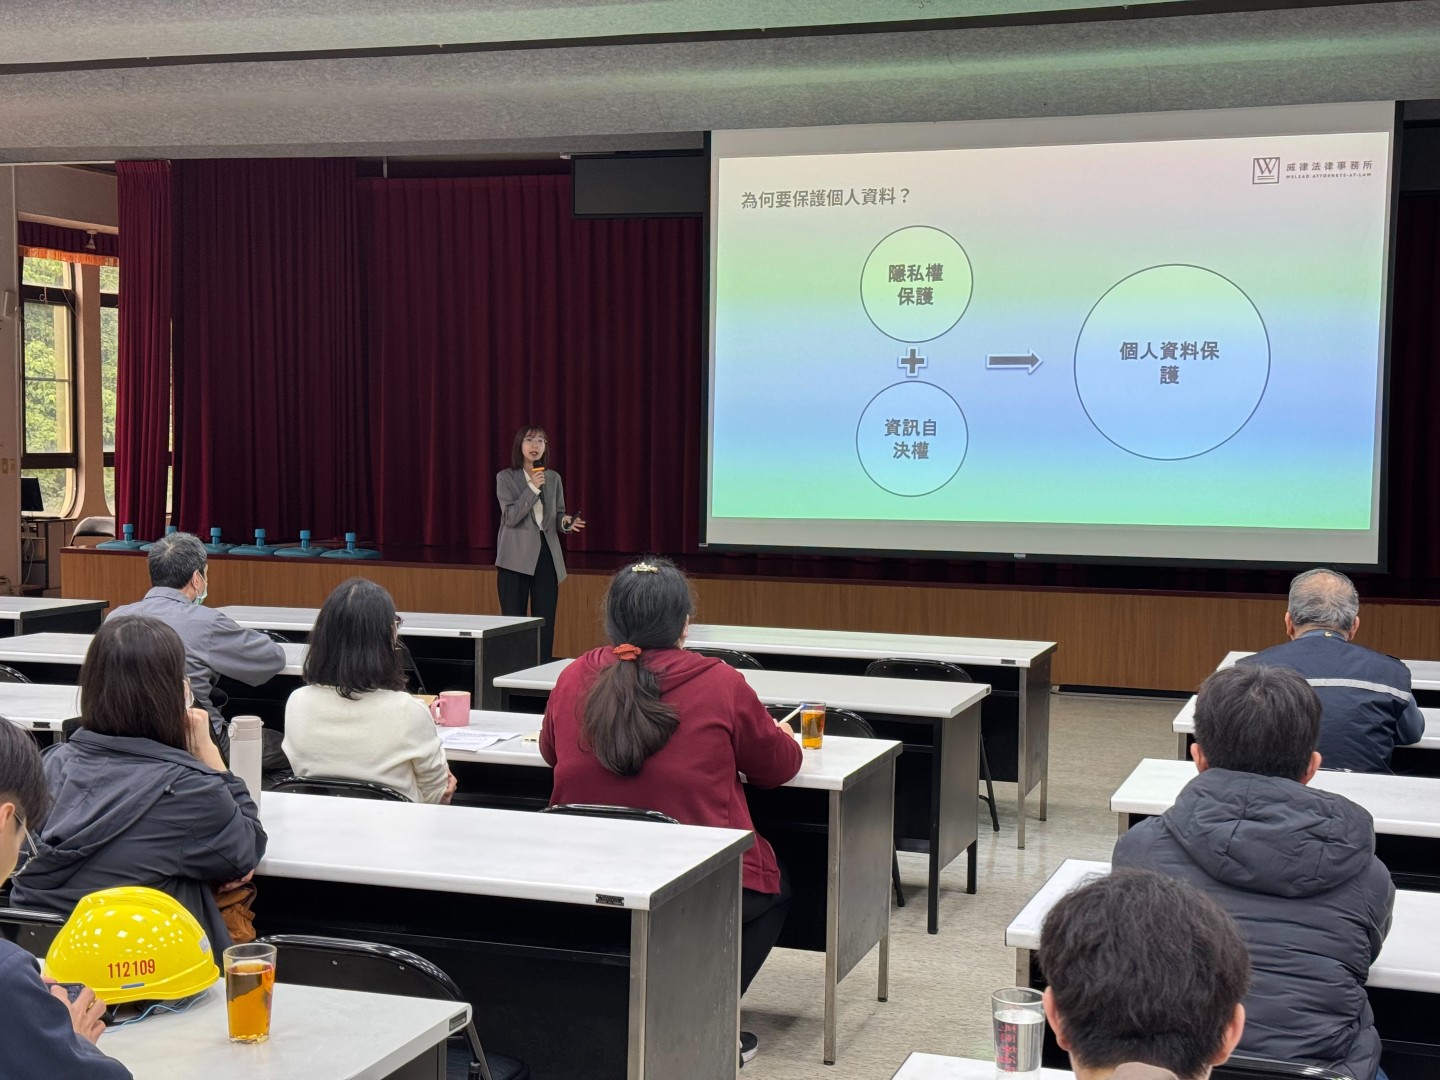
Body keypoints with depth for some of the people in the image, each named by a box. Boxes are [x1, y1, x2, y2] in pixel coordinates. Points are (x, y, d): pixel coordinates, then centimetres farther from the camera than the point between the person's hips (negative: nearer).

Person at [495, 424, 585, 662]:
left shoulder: (554, 478, 10)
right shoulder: (505, 477, -1)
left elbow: (557, 516, 14)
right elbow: (511, 516, -12)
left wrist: (566, 522, -9)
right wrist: (532, 488, -18)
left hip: (546, 556, 4)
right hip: (516, 558, -3)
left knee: (545, 623, 4)